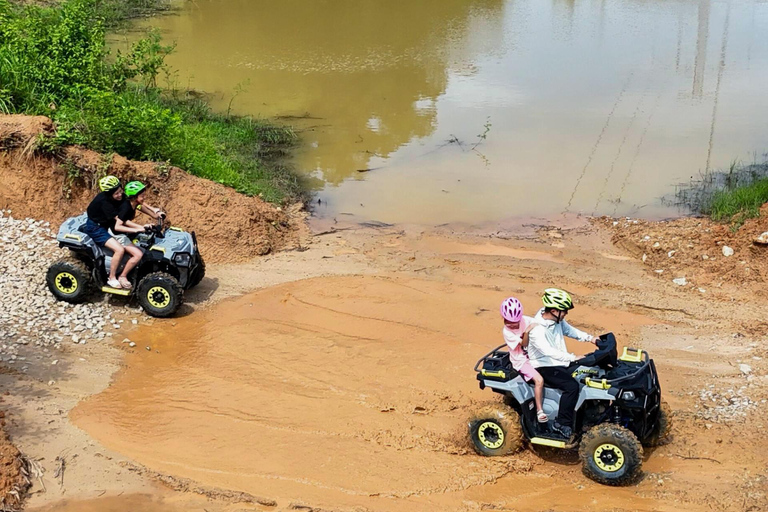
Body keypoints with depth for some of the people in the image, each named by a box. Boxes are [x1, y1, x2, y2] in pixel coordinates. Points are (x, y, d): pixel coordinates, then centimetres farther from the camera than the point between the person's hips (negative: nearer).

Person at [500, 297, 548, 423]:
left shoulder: (526, 320, -6)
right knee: (539, 379, -23)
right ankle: (539, 410, -15)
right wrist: (526, 332, -38)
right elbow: (523, 344, -23)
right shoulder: (506, 331, -17)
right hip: (522, 361, -6)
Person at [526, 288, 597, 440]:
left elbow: (569, 330, 13)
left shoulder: (556, 319, -4)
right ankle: (562, 423, -12)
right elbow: (549, 351, -40)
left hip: (559, 361, 9)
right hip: (544, 367, -9)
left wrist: (590, 338, 1)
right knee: (572, 386, -26)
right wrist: (573, 358, -44)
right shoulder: (537, 329, -30)